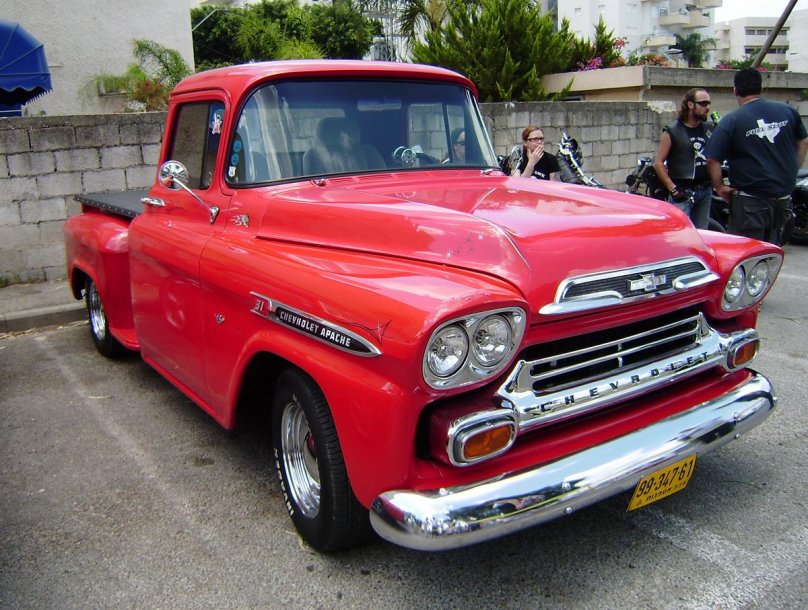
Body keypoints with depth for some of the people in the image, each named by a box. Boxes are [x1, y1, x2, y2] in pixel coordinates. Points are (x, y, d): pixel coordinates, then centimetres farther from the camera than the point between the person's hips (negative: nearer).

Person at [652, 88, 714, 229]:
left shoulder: (708, 130, 12)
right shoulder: (672, 131, -3)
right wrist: (673, 189, -13)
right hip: (682, 192, -6)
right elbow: (658, 162, -7)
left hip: (705, 191, 6)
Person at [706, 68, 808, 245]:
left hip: (750, 201, -5)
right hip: (784, 196, 6)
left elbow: (712, 160, -19)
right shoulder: (787, 111, 4)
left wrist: (719, 186, -6)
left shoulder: (730, 121, -11)